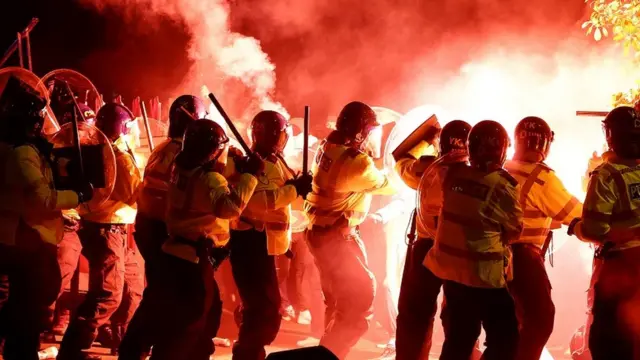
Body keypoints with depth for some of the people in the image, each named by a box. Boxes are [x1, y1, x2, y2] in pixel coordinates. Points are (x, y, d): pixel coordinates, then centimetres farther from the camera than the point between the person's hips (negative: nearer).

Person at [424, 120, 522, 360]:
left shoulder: (452, 174, -3)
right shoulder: (503, 185, -16)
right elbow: (514, 232, -5)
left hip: (451, 269, 6)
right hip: (483, 274, -6)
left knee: (458, 338, 19)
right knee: (504, 339, 6)